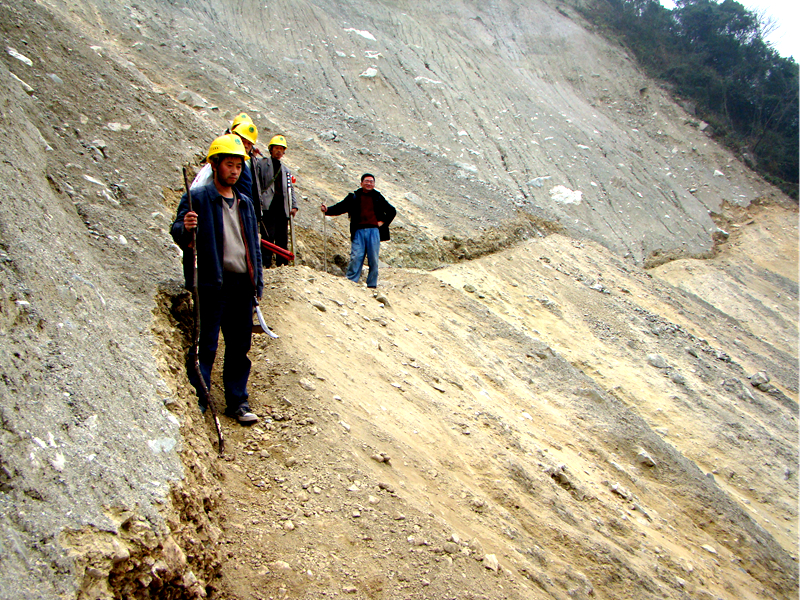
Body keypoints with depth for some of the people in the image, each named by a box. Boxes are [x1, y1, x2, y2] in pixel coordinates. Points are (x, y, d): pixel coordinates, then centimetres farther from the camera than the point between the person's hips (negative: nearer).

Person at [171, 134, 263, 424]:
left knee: (240, 346, 8)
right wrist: (185, 228, -32)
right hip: (212, 284, -6)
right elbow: (177, 234, -9)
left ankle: (237, 401, 17)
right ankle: (197, 401, 6)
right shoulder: (198, 198, 0)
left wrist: (258, 280, 15)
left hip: (242, 284, 6)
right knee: (205, 346, -3)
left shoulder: (245, 203, 20)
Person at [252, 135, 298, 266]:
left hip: (282, 206, 5)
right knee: (268, 236, -12)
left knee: (282, 238, 5)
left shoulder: (286, 170, 24)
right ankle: (266, 264, -11)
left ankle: (282, 264, 10)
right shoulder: (261, 163, 8)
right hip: (268, 205, -5)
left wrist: (294, 206, 6)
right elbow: (256, 183, -2)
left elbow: (290, 189, 18)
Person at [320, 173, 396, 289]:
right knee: (356, 257, -10)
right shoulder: (353, 197, 12)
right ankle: (350, 282, -6)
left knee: (374, 259, 0)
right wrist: (327, 210, -14)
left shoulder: (378, 198, 15)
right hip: (359, 231, -1)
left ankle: (372, 285, 6)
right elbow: (340, 207, 3)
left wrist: (383, 222, 10)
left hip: (374, 231, 1)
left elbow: (392, 211, 24)